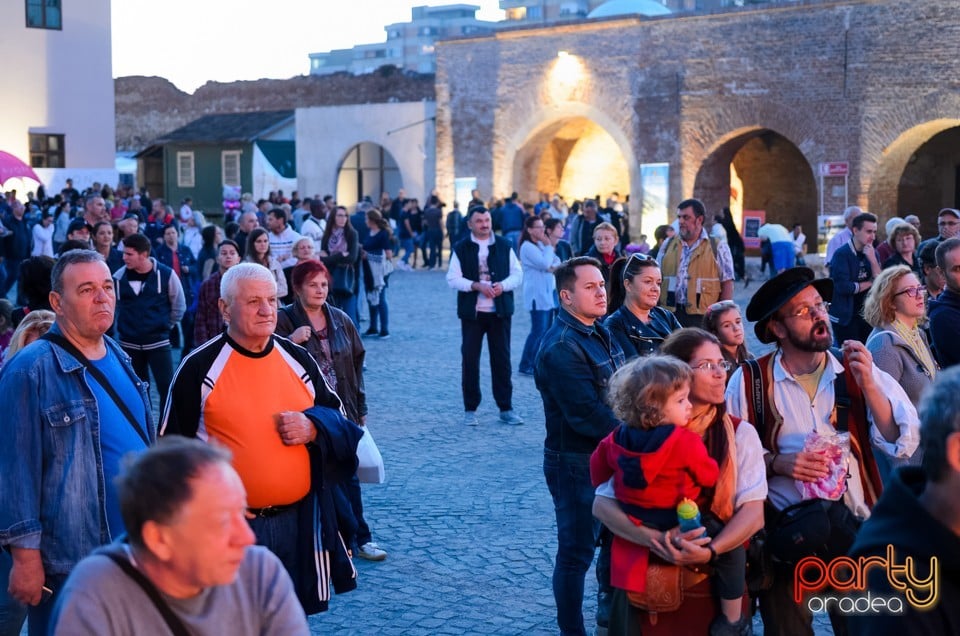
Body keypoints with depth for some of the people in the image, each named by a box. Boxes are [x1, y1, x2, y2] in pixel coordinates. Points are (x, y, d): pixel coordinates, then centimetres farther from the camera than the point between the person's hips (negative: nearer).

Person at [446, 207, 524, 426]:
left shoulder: (504, 246, 6)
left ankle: (506, 408, 13)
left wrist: (503, 285, -15)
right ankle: (470, 410, 11)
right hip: (472, 312, -1)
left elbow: (517, 274, 5)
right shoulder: (461, 249, 1)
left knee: (502, 359, 5)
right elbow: (453, 278, -6)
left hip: (500, 311, 1)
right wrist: (477, 286, -19)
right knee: (470, 360, 2)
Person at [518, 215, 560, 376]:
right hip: (537, 295, -9)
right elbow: (545, 263, -20)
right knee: (538, 331, -9)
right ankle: (526, 366, -3)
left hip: (548, 293, 9)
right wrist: (548, 246, -9)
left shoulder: (541, 244, 16)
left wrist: (554, 266, -10)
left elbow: (557, 262, 12)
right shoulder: (527, 247, -11)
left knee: (547, 330, 8)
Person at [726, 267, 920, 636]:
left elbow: (903, 446, -4)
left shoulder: (857, 372, 2)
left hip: (854, 528, 2)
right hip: (784, 531, -2)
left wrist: (869, 386, -14)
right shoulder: (750, 380, -6)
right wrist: (776, 462, -21)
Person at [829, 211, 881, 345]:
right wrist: (869, 283, -7)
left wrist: (872, 259, -13)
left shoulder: (872, 254, 8)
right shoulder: (842, 254, -11)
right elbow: (843, 287, -21)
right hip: (845, 317, -6)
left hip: (866, 315, 6)